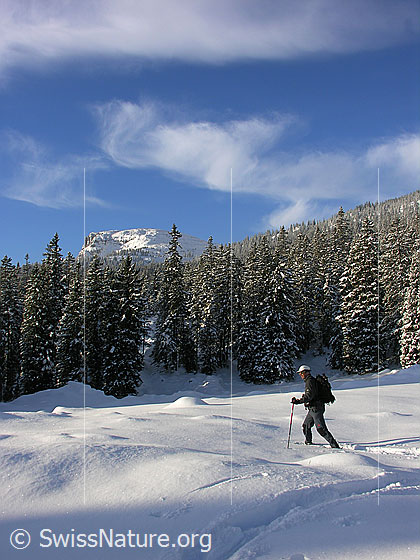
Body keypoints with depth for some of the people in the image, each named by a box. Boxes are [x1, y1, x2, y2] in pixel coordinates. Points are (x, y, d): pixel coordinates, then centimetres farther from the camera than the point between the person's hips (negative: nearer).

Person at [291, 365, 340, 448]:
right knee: (306, 426, 18)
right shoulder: (310, 380, 17)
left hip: (316, 408, -11)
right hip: (312, 409, 11)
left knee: (321, 429, -13)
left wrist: (298, 401, -26)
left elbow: (310, 395, -24)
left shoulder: (310, 381, -14)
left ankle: (335, 445, -12)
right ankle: (308, 442, 33)